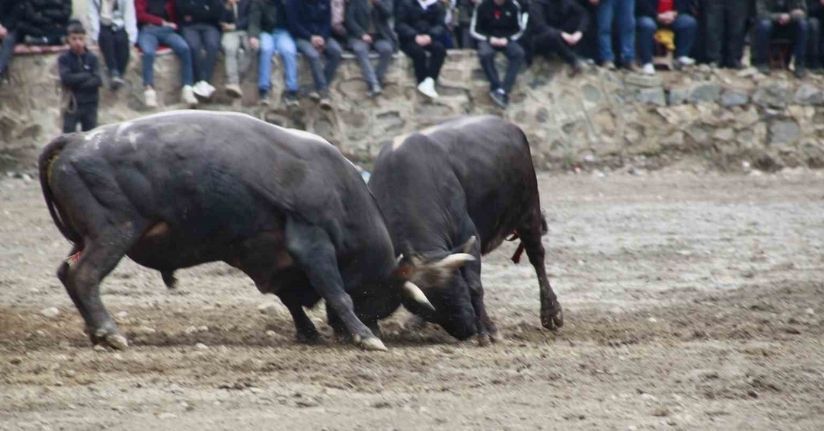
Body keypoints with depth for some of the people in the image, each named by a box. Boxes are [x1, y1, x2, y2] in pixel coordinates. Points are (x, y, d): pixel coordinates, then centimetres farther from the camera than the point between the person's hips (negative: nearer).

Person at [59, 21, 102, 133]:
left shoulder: (92, 58, 2)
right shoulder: (64, 59, -3)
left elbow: (97, 80, -8)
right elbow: (66, 78, -16)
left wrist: (76, 81, -16)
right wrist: (87, 76, -11)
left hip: (90, 104, 2)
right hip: (72, 105, -2)